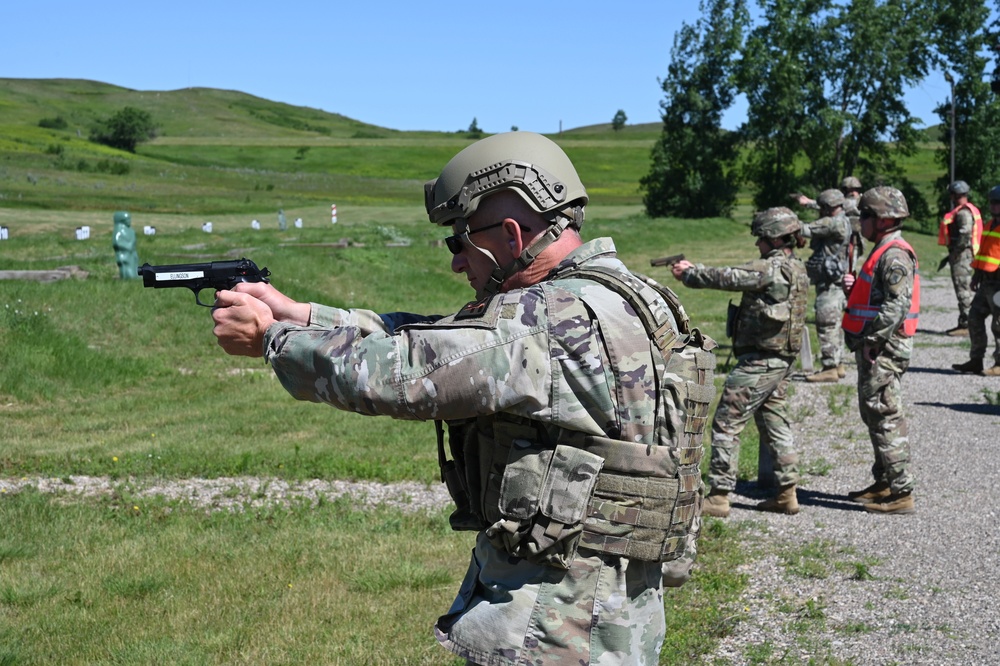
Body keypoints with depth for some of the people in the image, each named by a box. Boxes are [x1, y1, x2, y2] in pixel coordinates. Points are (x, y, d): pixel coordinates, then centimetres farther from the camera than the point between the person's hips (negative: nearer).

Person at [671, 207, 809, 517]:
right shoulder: (797, 270, 12)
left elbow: (726, 278, -13)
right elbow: (740, 277, 17)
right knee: (774, 423, 16)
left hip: (759, 361, -10)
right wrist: (695, 268, 15)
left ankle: (718, 497, -1)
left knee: (726, 424, -3)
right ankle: (786, 493, 19)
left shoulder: (771, 268, -17)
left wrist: (689, 274, 4)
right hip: (782, 360, 10)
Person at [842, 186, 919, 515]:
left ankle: (901, 493, -3)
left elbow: (898, 305, -26)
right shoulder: (883, 252, 17)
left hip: (884, 350, -11)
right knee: (874, 414, 18)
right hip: (875, 348, 11)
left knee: (886, 416, -8)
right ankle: (884, 483, 28)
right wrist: (854, 288, 5)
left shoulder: (894, 255, -17)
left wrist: (872, 340, -23)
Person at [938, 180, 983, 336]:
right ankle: (963, 324, 20)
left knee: (963, 290, -9)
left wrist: (954, 254, -20)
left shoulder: (964, 213, -16)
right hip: (962, 255, 11)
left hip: (962, 255, -11)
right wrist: (950, 256, 23)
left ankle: (965, 325, -8)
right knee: (963, 291, 14)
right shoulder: (965, 211, 18)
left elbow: (965, 235, -25)